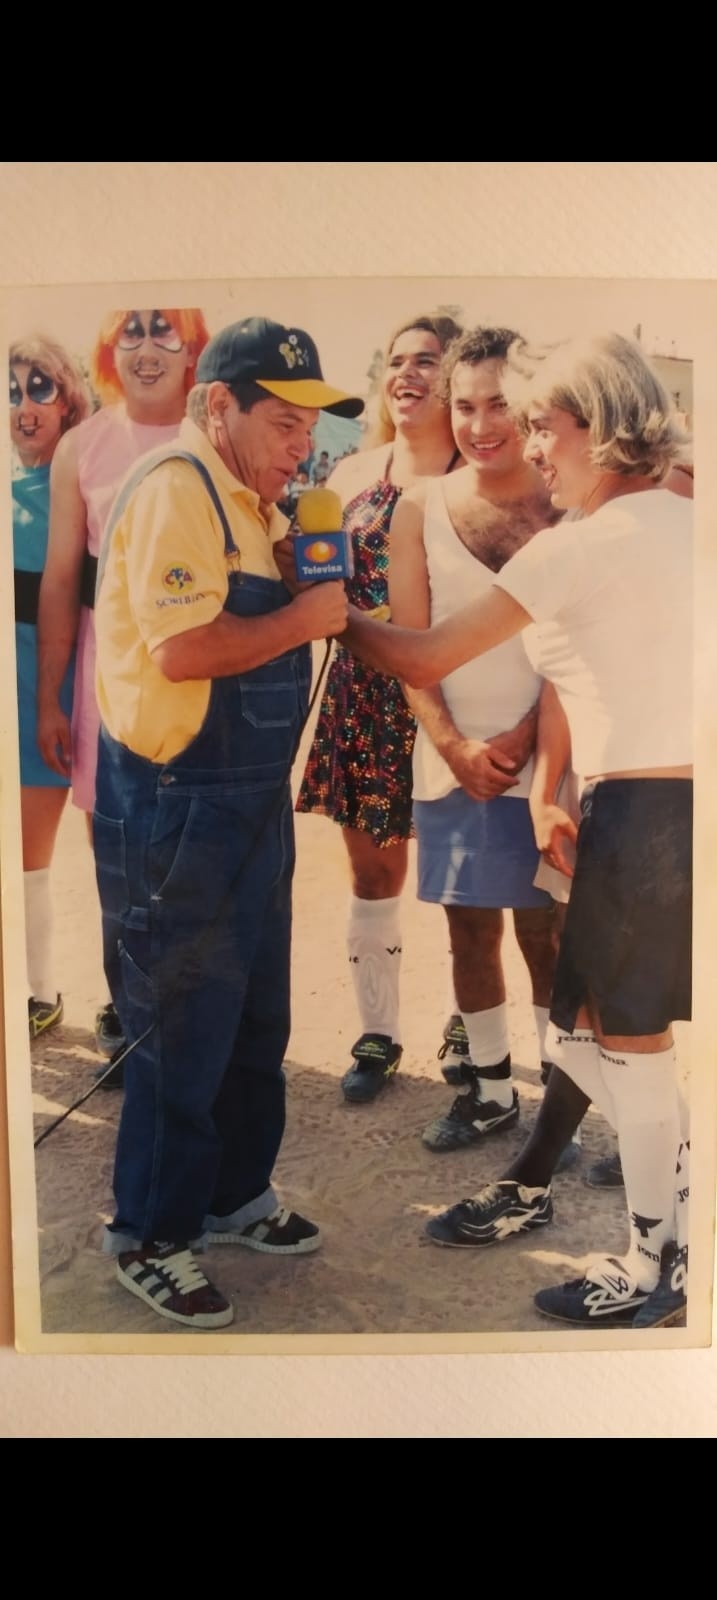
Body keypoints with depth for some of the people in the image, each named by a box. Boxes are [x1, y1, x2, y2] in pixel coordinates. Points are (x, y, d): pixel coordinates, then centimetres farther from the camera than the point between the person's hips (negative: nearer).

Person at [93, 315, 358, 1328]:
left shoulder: (246, 504, 15)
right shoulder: (175, 492, -16)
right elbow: (182, 648, -28)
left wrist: (312, 583, 6)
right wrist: (304, 617, -17)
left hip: (251, 802, 10)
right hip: (176, 811, -10)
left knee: (257, 1020, 19)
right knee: (183, 1031, 2)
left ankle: (234, 1194, 36)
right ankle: (149, 1237, 19)